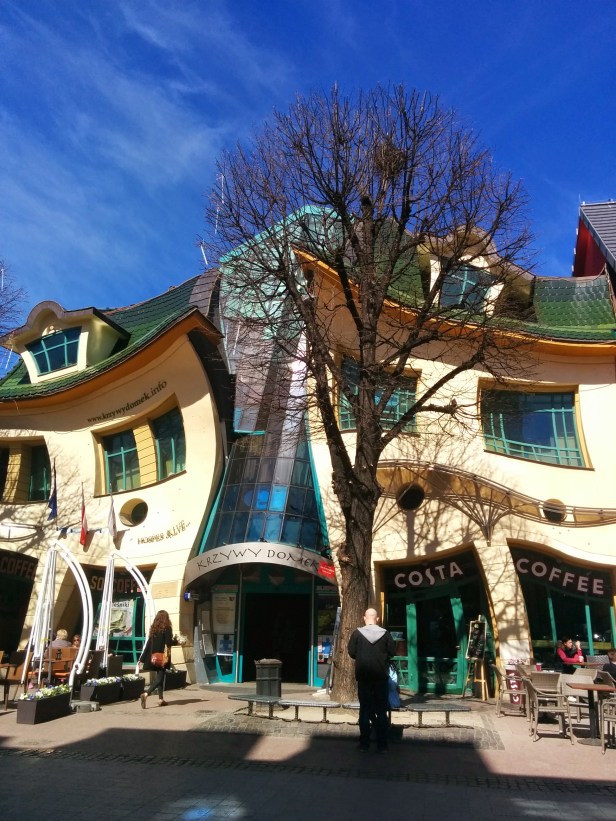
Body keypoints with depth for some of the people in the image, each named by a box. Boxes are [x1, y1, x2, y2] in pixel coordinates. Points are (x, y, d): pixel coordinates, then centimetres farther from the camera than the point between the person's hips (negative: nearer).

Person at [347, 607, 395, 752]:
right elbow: (392, 652, -1)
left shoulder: (357, 633, -8)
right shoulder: (385, 634, -5)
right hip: (381, 676, 1)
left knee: (365, 710, 8)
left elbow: (351, 652, -5)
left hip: (363, 676, 0)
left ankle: (364, 744, 10)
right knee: (381, 711, 9)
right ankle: (382, 745, 10)